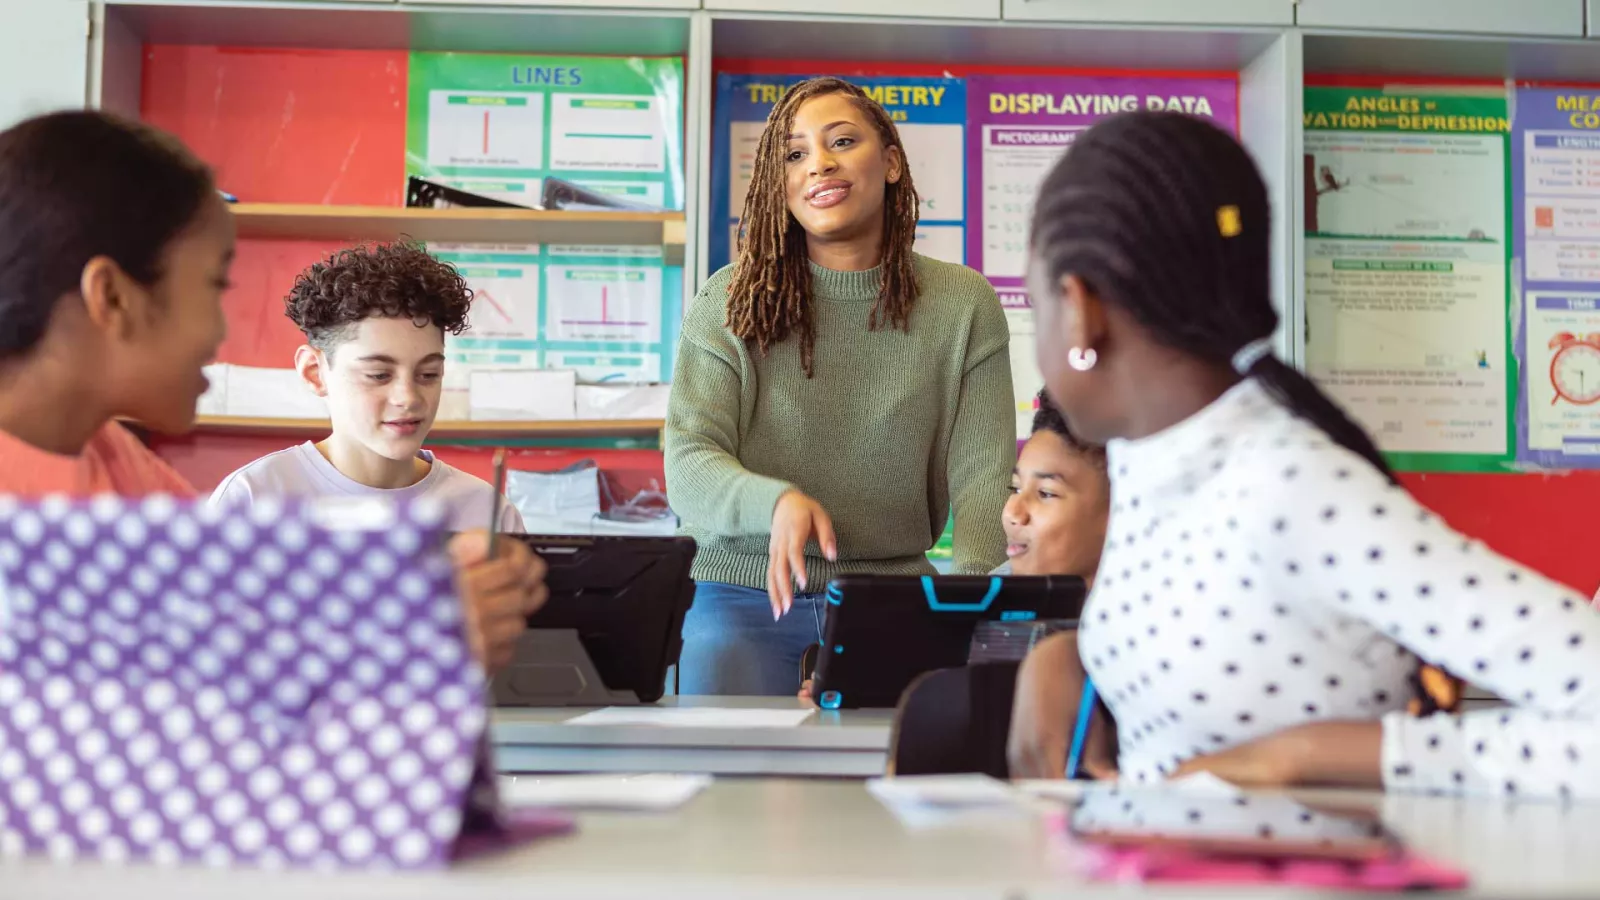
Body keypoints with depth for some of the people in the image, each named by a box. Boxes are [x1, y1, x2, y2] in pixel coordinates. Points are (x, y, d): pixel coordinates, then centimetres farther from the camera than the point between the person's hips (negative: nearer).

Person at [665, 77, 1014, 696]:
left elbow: (982, 477, -2)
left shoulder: (964, 304, 4)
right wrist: (778, 501, -30)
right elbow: (688, 463, -6)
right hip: (748, 598, 0)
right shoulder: (731, 301, 2)